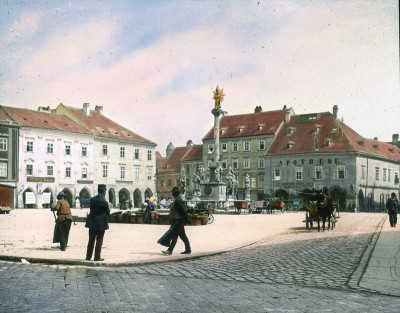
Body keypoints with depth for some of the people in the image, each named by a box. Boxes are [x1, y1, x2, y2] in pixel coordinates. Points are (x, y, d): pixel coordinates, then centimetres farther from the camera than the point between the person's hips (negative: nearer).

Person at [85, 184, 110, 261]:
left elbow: (91, 210, 9)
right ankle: (97, 257, 8)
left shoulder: (92, 199, -2)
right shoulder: (104, 202, -17)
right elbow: (108, 212, -4)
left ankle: (88, 256, 17)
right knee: (99, 241, 5)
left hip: (92, 223, 5)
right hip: (101, 224, -5)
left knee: (91, 241, 13)